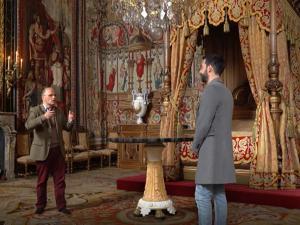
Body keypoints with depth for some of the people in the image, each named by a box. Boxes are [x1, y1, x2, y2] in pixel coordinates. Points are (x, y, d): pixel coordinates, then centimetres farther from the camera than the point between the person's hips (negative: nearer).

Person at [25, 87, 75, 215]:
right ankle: (40, 206, 23)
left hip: (58, 151, 4)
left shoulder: (59, 111, 9)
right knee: (42, 181, 8)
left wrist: (70, 120, -11)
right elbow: (28, 126, -22)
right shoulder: (35, 111, -5)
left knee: (60, 180, 5)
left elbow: (67, 128, 10)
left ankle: (61, 205, 14)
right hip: (43, 151, -4)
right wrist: (43, 117, -33)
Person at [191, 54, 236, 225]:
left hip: (211, 149, -9)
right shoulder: (226, 91, 16)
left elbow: (204, 123, -17)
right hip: (222, 149, 9)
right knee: (219, 194, 11)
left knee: (202, 195, -6)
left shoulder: (212, 89, -13)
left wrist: (195, 145, -4)